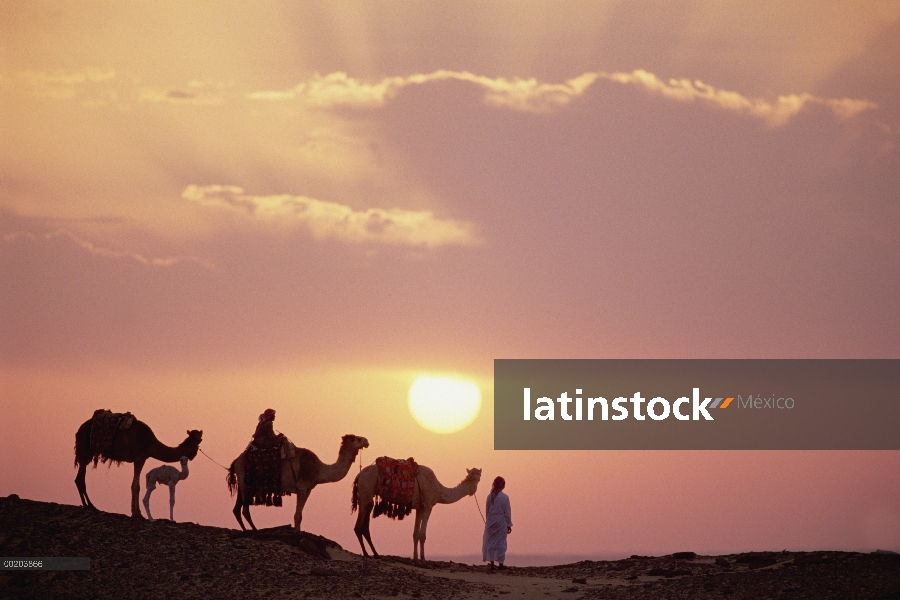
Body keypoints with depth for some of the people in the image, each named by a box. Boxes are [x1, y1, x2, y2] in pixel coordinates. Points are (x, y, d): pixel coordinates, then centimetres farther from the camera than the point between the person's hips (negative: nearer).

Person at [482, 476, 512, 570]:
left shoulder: (490, 496, -2)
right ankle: (500, 563, 4)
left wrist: (488, 521, 13)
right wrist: (509, 525, 3)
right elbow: (507, 513, -4)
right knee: (501, 542, 4)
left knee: (490, 542, 7)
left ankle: (491, 563, 4)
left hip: (491, 522, 2)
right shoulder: (505, 497, -8)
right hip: (501, 522, -2)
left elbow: (487, 510, 3)